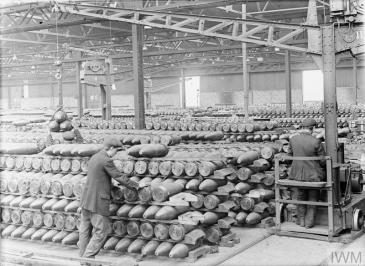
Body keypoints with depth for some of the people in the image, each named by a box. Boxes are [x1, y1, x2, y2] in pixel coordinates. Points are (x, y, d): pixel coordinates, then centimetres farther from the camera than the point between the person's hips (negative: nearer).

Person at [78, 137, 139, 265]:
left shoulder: (94, 157, 12)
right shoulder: (106, 160, -16)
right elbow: (119, 177, -14)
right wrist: (135, 185, 0)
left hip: (86, 200, 9)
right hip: (98, 202, -9)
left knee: (85, 229, 13)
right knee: (102, 231, 0)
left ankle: (83, 258, 21)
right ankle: (88, 259, 1)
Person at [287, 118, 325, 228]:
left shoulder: (292, 139, -9)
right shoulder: (316, 142, -18)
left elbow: (290, 154, 7)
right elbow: (323, 161, -9)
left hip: (297, 174, 2)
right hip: (313, 175, -2)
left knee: (300, 197, 24)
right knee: (312, 198, 20)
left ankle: (301, 220, 32)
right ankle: (309, 222, 22)